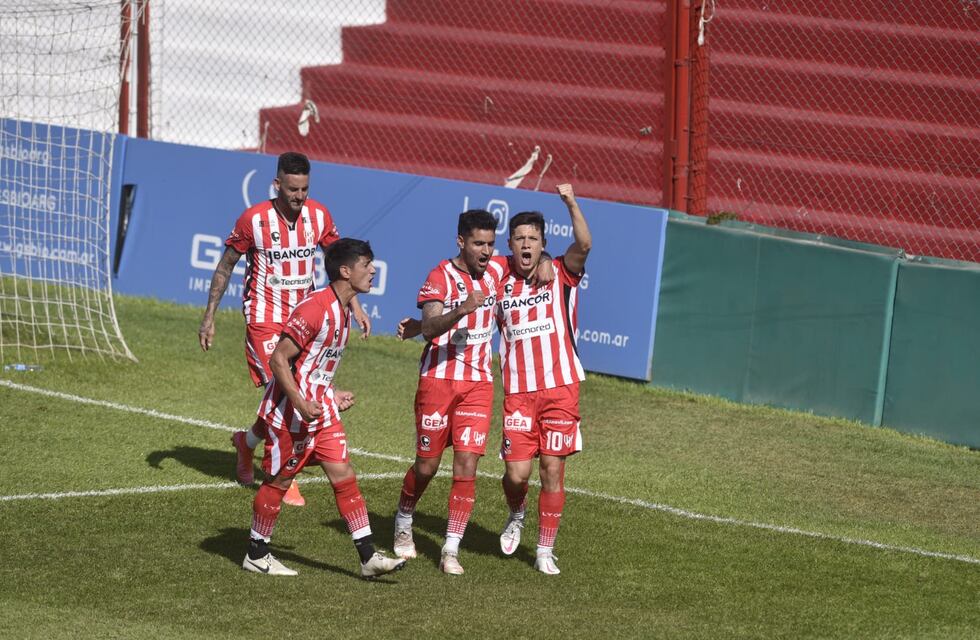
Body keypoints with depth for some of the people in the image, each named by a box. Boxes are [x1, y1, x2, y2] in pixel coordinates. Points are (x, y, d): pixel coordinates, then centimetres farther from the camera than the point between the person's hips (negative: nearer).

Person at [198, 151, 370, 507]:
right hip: (264, 319, -5)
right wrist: (209, 317, -3)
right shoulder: (254, 220, -14)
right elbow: (225, 267, -3)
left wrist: (354, 305, 6)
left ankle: (247, 442, 37)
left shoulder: (319, 216, -3)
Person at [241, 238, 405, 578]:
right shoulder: (316, 308, -22)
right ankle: (256, 555, 18)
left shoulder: (341, 311, 9)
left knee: (343, 476, 3)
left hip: (320, 408, 9)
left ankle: (368, 556, 1)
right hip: (290, 410, -9)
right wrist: (301, 404, -26)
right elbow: (279, 359, -22)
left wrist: (332, 395, 17)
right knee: (278, 481, 3)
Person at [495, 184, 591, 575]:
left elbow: (583, 245, -18)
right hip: (518, 392, 1)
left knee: (552, 470, -2)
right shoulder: (501, 284, 8)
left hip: (560, 387, -1)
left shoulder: (561, 275, 2)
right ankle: (516, 517, 28)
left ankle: (545, 550, 9)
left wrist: (571, 203, -31)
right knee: (516, 473, -7)